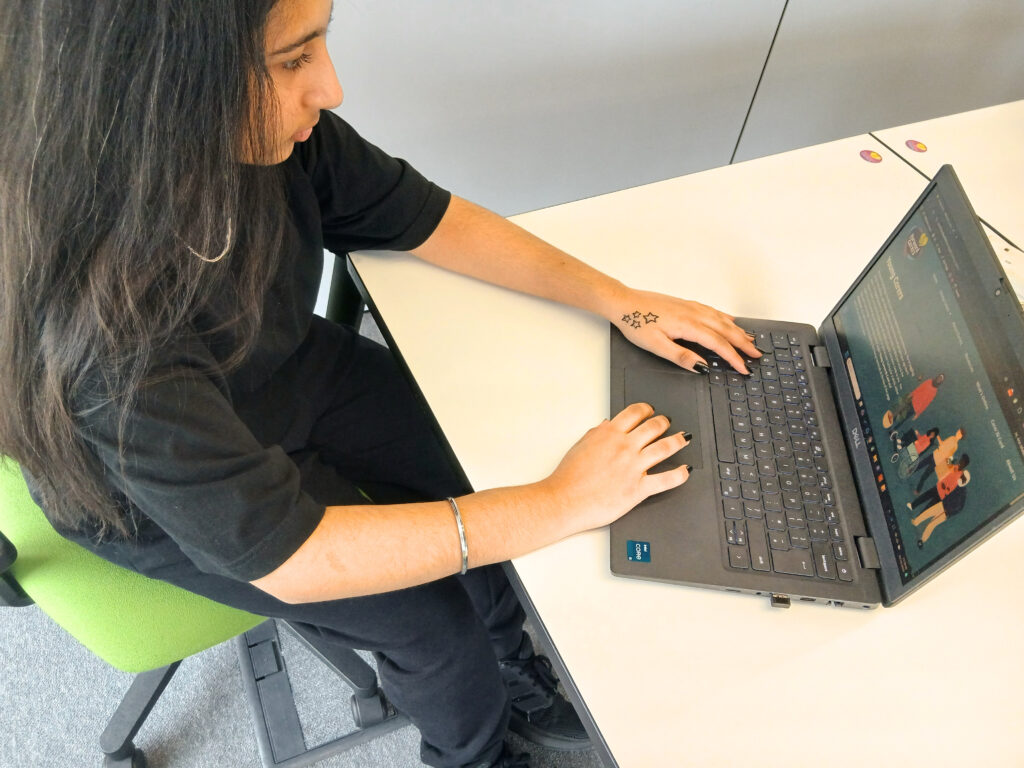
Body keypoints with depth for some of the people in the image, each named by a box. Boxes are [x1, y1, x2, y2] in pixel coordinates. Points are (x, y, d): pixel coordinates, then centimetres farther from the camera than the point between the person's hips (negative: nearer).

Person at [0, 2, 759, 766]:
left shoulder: (267, 131, -23)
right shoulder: (100, 325, -40)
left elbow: (425, 219, -9)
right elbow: (288, 559, -35)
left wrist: (620, 300, -13)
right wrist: (563, 503, -31)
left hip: (290, 374, 5)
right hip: (163, 497, -5)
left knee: (497, 471, 0)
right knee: (433, 618, -7)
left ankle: (513, 672, 31)